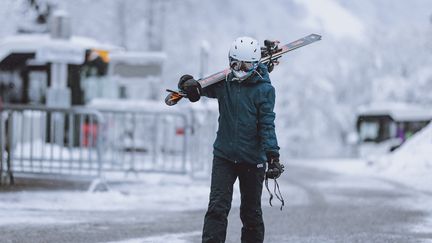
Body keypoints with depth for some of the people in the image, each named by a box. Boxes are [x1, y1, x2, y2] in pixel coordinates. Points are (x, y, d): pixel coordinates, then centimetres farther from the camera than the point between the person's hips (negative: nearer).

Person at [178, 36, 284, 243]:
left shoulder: (264, 90, -5)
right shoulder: (223, 84, 3)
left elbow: (267, 124, -10)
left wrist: (272, 156, -20)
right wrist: (189, 84, -19)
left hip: (252, 160, -2)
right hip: (224, 156, 2)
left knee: (251, 213, 9)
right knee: (217, 208, -9)